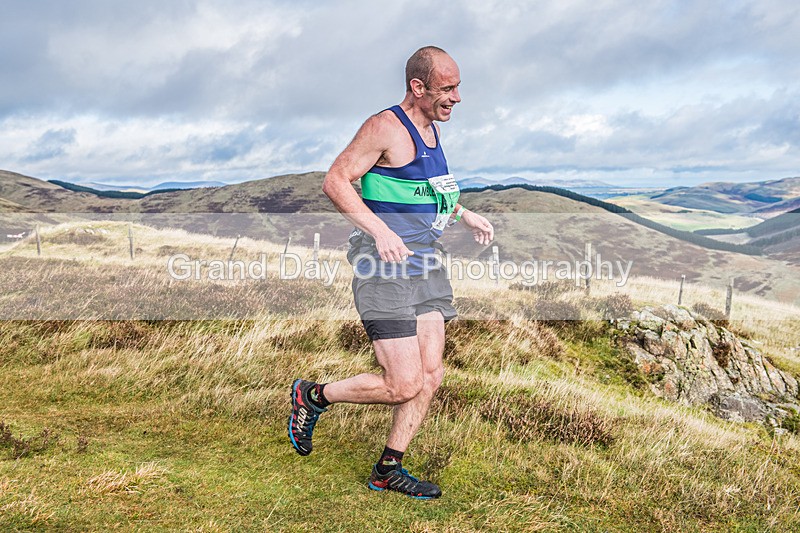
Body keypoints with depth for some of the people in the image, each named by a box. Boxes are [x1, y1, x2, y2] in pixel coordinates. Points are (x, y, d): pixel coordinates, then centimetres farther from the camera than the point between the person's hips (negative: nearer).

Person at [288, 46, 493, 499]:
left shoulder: (431, 129, 17)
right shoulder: (385, 128, -11)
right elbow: (335, 181, -16)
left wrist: (463, 214, 21)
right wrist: (380, 231, -27)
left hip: (424, 260, 9)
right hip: (385, 263, -9)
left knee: (430, 376, 4)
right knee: (404, 386, -9)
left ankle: (388, 470, 19)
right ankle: (313, 396, 14)